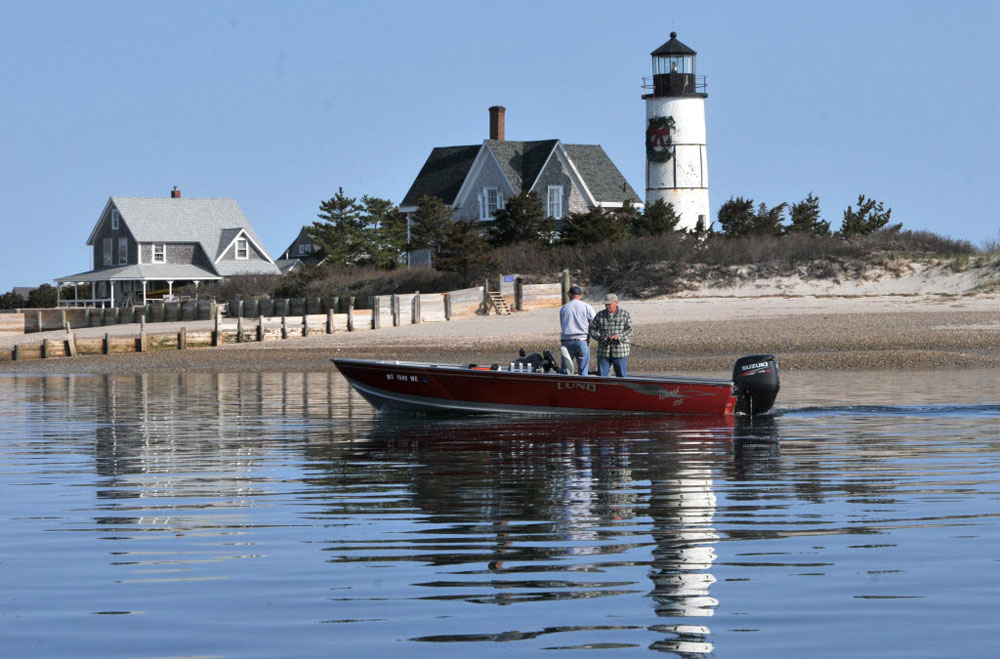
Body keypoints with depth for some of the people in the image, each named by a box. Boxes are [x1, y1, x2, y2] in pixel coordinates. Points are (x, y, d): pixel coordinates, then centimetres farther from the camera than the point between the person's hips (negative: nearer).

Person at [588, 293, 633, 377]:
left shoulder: (625, 315, 2)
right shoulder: (600, 315, 8)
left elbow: (629, 331, -6)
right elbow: (591, 329, 9)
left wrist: (619, 336, -23)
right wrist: (599, 337, -12)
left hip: (620, 352, -2)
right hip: (603, 352, 2)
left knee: (622, 376, 0)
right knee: (601, 376, -1)